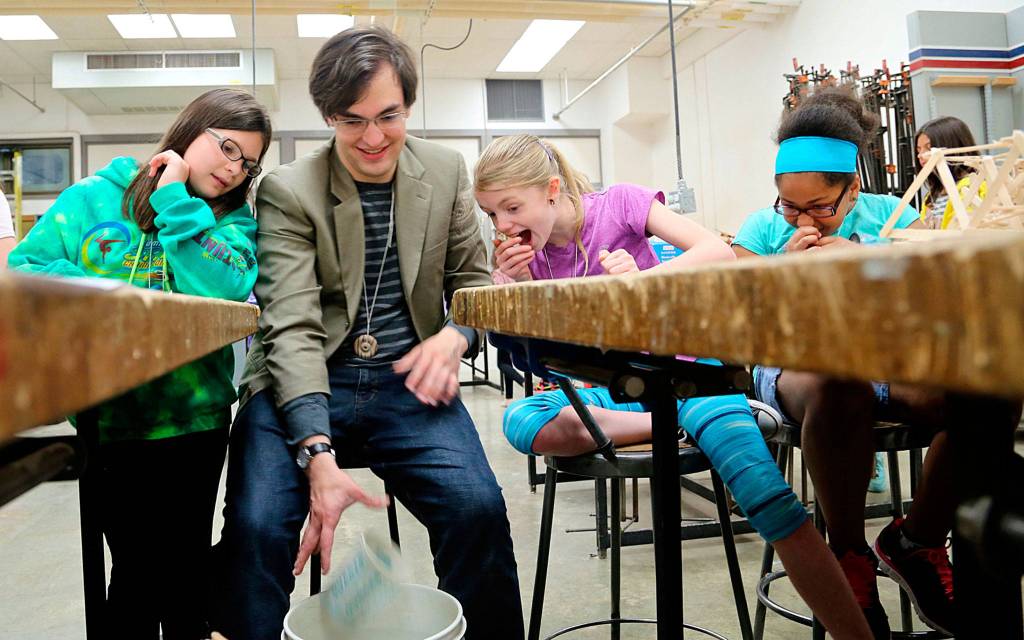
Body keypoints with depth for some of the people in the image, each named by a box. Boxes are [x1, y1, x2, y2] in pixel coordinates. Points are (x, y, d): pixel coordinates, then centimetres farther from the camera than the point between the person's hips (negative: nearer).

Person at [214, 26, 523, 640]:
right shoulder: (287, 190, -5)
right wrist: (319, 453, -27)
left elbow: (474, 279, 14)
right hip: (304, 388, -1)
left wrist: (455, 335, -10)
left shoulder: (446, 170, 6)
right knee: (257, 526, -24)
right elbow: (292, 326, -15)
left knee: (479, 509, -20)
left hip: (407, 384, 2)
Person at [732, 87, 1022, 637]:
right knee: (838, 388, -39)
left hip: (888, 363, 3)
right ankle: (850, 556, -12)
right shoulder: (762, 231, 7)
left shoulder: (890, 216, 10)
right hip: (794, 366, -2)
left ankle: (917, 541, -1)